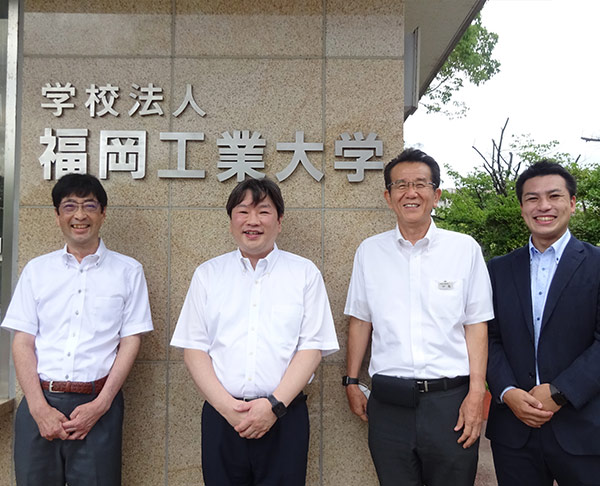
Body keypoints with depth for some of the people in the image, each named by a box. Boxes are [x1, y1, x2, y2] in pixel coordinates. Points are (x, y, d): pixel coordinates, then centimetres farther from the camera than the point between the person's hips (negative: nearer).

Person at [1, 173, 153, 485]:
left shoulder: (128, 271, 4)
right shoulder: (37, 270, 9)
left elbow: (130, 342, 1)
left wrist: (100, 405, -9)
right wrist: (40, 408, -6)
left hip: (97, 404, -1)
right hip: (39, 402, 2)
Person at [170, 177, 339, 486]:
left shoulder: (305, 273, 4)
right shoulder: (207, 274, 8)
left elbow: (312, 347, -1)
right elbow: (193, 349, 4)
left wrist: (275, 405, -12)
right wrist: (227, 406, -8)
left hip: (285, 417, -1)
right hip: (220, 415, 1)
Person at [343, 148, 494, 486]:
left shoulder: (465, 248, 1)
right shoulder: (369, 251, 5)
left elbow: (476, 325, 0)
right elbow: (360, 321, 11)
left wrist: (476, 393, -5)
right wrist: (351, 382, 9)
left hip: (451, 398, -1)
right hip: (389, 402, 1)